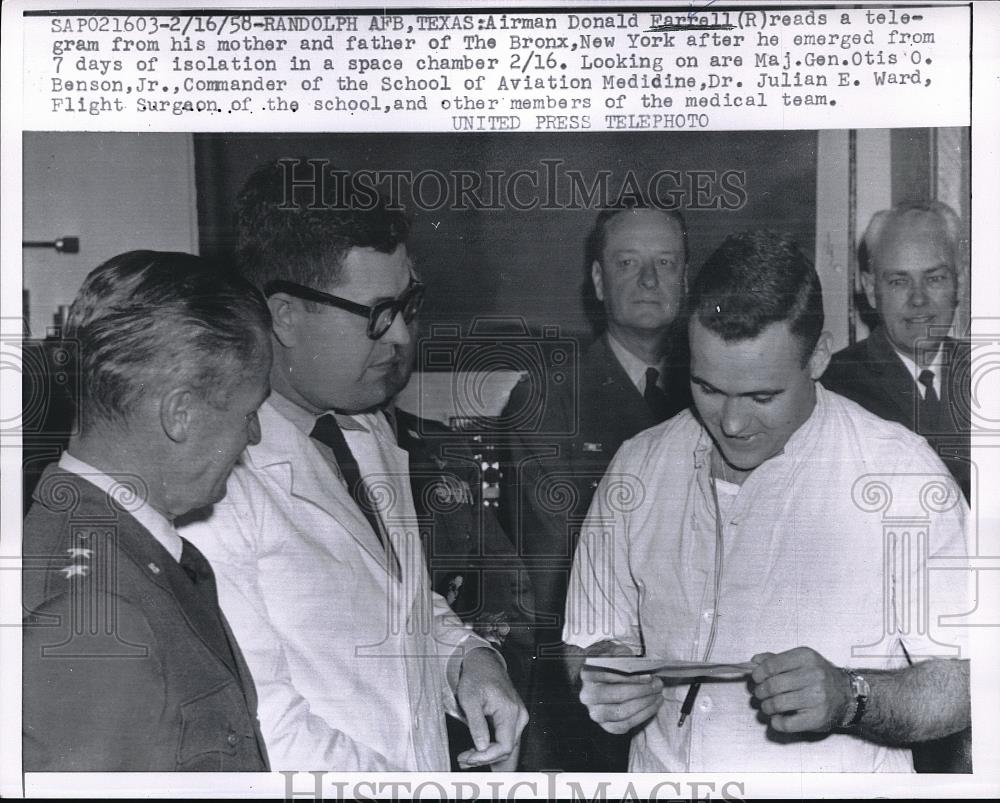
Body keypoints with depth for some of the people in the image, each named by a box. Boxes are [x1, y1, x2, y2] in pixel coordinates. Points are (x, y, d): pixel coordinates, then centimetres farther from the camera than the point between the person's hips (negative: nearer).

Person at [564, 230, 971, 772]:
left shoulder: (901, 473, -6)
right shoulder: (638, 468, 4)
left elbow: (965, 681, -6)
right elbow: (593, 640, 13)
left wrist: (850, 696, -22)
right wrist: (605, 676, -8)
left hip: (836, 782, -3)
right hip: (661, 775, 3)